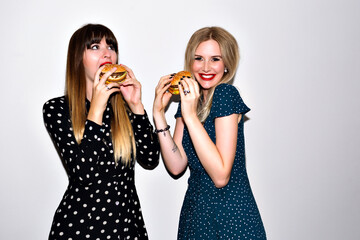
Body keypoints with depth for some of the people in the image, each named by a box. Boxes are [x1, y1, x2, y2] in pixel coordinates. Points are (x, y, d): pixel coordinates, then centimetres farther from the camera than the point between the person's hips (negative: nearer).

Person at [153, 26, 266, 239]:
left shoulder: (226, 95, -16)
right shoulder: (189, 98, 3)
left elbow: (221, 176, -24)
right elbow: (177, 166, -4)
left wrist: (191, 116, -25)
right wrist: (159, 113, -9)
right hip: (195, 210, 6)